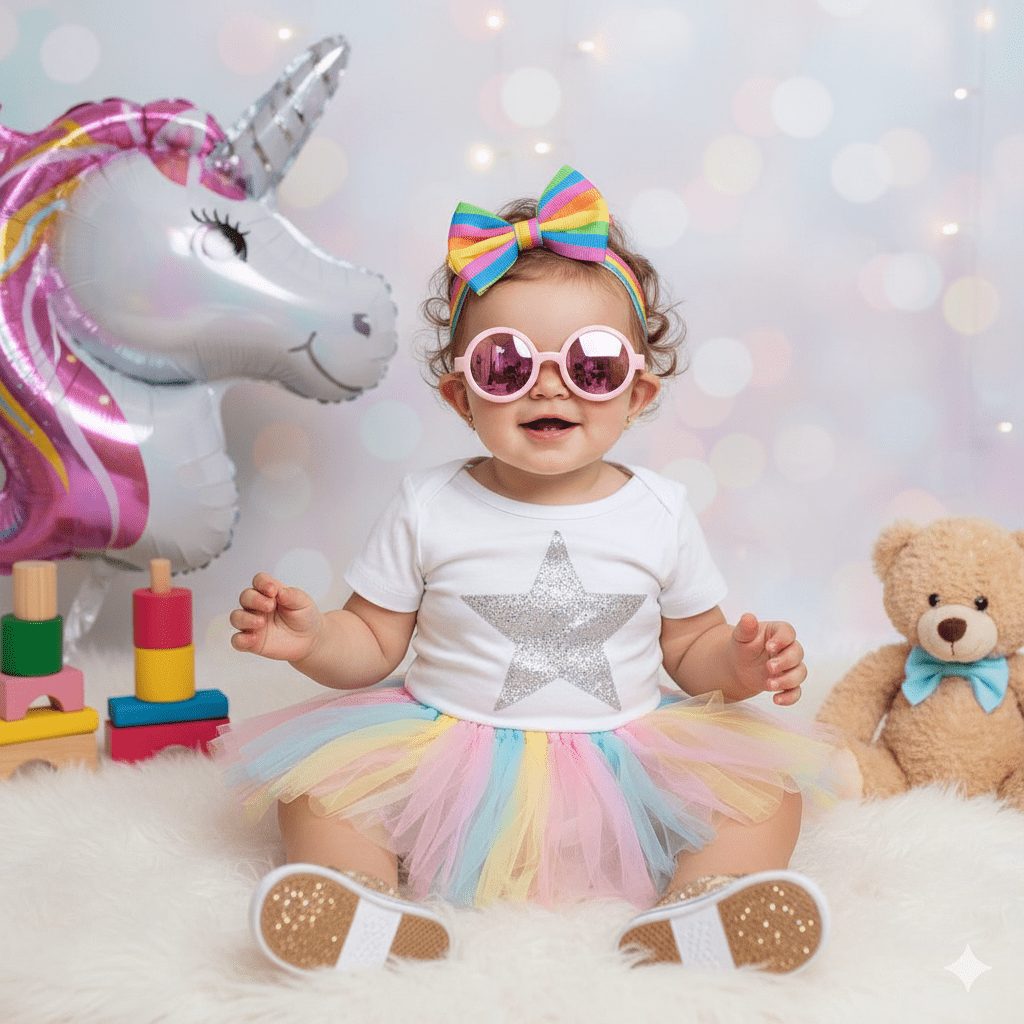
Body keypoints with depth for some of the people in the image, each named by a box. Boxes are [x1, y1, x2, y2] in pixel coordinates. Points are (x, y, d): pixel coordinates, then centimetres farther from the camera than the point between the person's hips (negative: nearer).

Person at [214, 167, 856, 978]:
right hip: (447, 764, 0)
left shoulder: (661, 514, 1)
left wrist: (741, 663, -11)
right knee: (316, 783, -18)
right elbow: (373, 644, 3)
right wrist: (311, 640, -18)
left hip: (625, 764, 1)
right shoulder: (428, 509, -2)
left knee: (768, 783, -16)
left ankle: (690, 915, -32)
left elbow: (690, 649, 10)